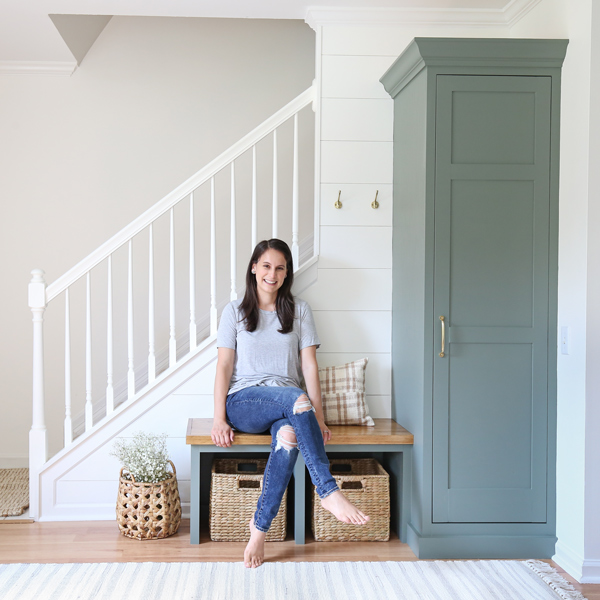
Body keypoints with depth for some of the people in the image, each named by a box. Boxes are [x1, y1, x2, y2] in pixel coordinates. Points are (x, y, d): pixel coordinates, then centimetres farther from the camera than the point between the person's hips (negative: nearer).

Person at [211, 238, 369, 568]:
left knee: (289, 436, -36)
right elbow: (224, 366, 3)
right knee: (296, 399, -35)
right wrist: (219, 419, -9)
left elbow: (309, 365, 6)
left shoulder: (299, 310, 14)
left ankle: (260, 526, -28)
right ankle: (329, 492, -39)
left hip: (287, 405, 2)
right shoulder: (235, 311, 11)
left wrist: (318, 417, -5)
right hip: (244, 402, -1)